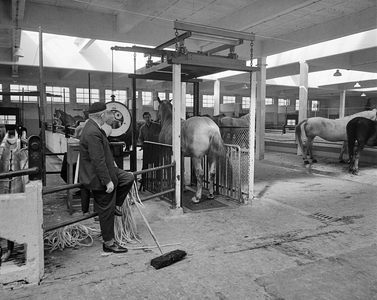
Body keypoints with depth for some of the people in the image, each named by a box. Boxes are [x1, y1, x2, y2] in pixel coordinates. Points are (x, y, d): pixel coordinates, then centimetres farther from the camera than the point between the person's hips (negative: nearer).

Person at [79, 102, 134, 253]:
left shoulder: (93, 127, 5)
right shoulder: (93, 133, -28)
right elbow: (98, 161, -29)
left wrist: (112, 162, 23)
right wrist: (108, 181, -25)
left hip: (106, 170, 10)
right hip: (98, 178, -10)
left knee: (129, 177, 12)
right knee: (107, 210, 2)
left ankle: (116, 205, 21)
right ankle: (108, 243, 17)